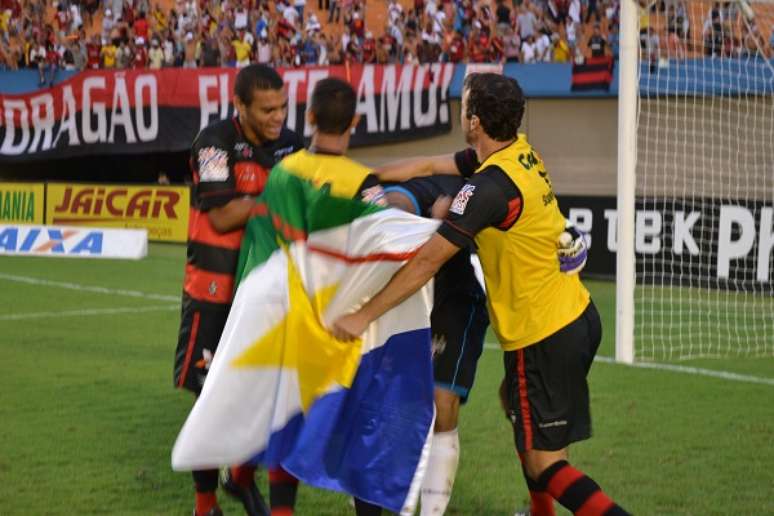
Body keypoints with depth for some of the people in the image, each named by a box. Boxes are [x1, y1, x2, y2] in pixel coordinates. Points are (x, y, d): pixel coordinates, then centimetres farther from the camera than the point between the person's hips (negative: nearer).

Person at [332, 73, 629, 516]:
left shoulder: (491, 187, -24)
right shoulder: (523, 152, 2)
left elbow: (427, 262, -22)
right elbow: (440, 167, 15)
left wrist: (364, 316, -17)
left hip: (543, 337, -9)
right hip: (579, 314, 9)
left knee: (545, 465, -2)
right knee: (515, 398, 32)